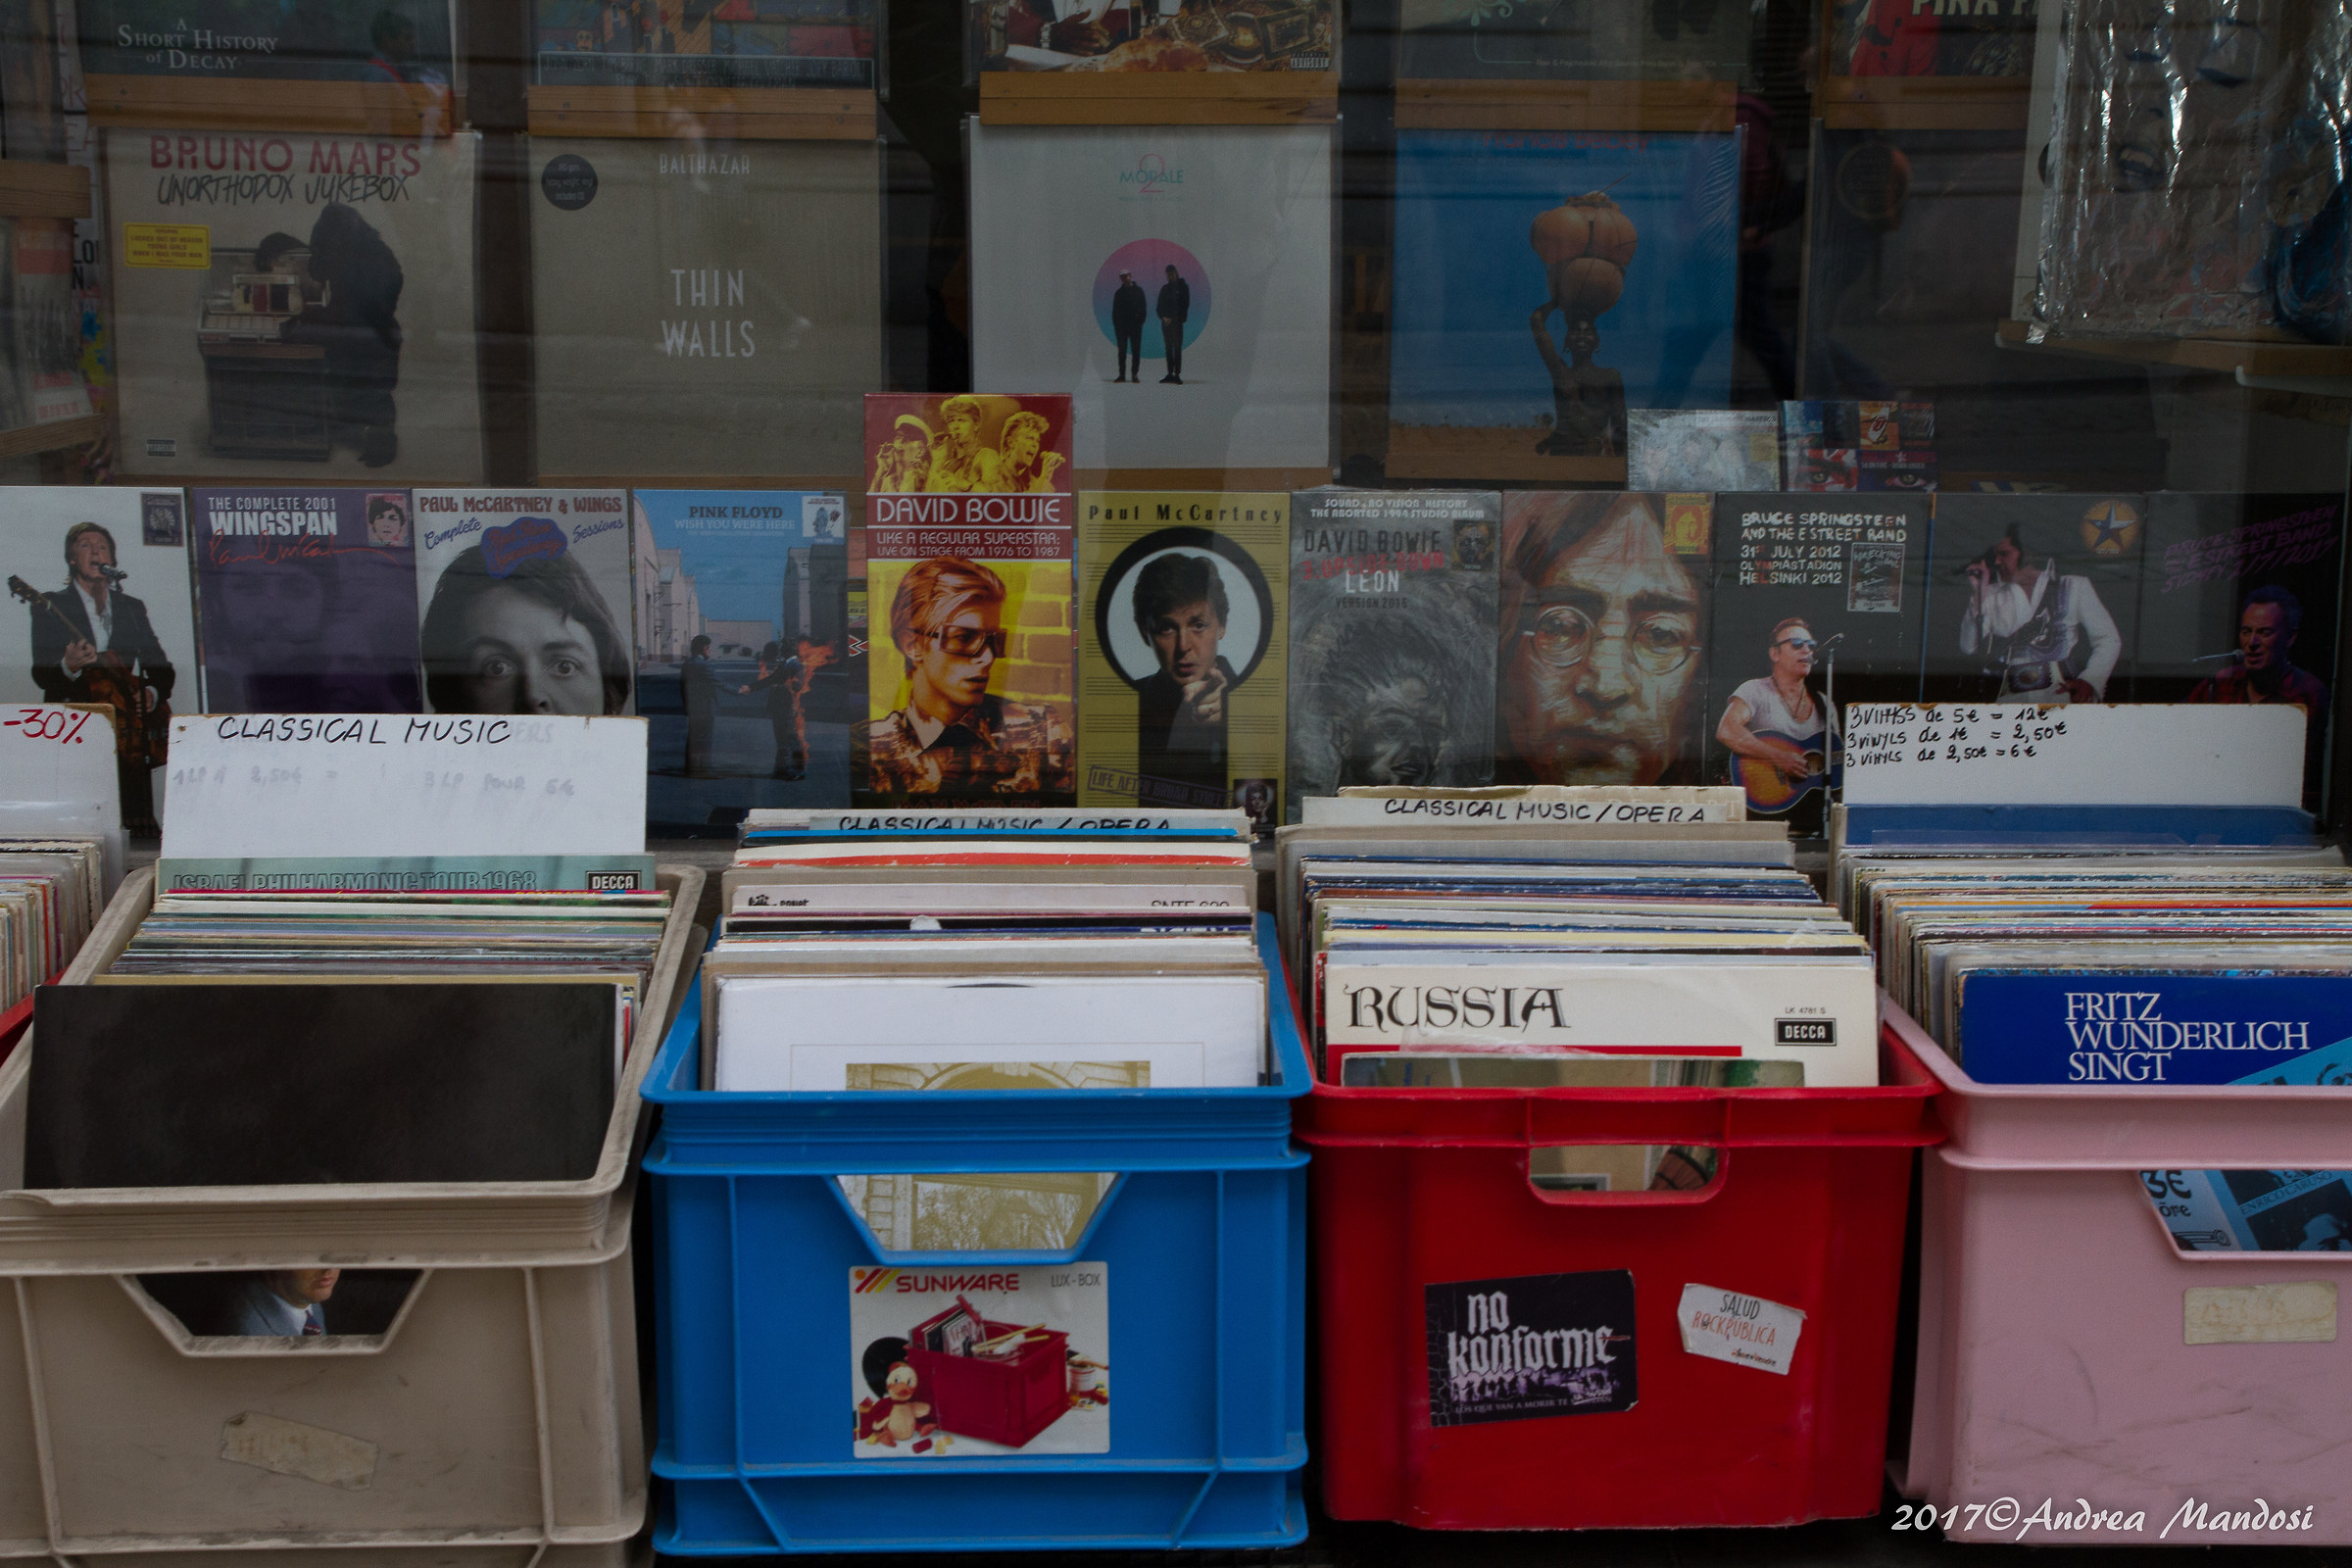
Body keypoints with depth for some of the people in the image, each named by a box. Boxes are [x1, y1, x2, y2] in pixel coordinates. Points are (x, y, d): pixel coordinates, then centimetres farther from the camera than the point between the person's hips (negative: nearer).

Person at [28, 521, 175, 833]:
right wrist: (68, 667, -23)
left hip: (127, 731, 3)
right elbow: (41, 675, -2)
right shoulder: (52, 607, 8)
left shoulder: (133, 608, 20)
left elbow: (162, 667, 22)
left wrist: (151, 693, 1)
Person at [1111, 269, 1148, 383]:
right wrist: (1115, 323, 0)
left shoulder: (1138, 290, 7)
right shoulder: (1119, 293, 13)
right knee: (1122, 351, 0)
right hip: (1121, 325, 2)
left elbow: (1143, 308, 4)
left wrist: (1141, 321, -7)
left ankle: (1135, 373, 2)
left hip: (1135, 325, -2)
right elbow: (1115, 310, 12)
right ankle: (1122, 374, 2)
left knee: (1136, 350, -2)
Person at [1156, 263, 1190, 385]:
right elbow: (1159, 306, 14)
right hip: (1166, 321, 5)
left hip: (1177, 321, -5)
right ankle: (1170, 373, 5)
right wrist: (1163, 317, -5)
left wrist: (1172, 319, -10)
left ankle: (1177, 374, -12)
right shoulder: (1165, 288, 16)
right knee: (1168, 348, 3)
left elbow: (1184, 305, -3)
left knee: (1177, 348, -9)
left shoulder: (1182, 287, 3)